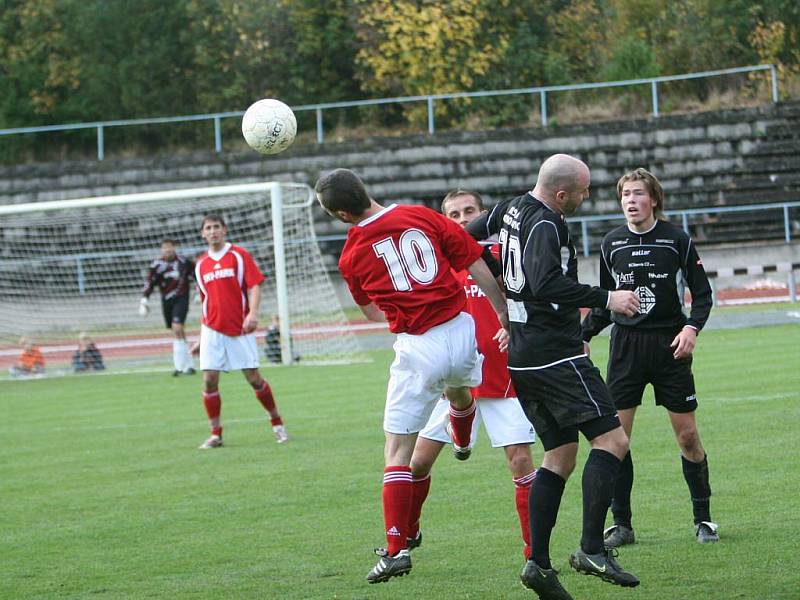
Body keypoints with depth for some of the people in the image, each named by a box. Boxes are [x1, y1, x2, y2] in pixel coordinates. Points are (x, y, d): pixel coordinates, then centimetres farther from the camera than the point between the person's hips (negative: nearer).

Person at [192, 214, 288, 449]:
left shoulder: (239, 255, 0)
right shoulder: (201, 264, 12)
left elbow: (254, 286, -7)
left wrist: (253, 313, -24)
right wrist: (201, 338, 19)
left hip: (240, 329, -3)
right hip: (212, 330, 3)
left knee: (254, 378, -3)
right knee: (209, 381, -6)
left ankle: (277, 424, 14)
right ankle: (215, 434, 4)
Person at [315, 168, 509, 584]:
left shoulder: (351, 256, -2)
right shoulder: (423, 217, 1)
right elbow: (479, 268, 1)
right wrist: (505, 316, 9)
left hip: (417, 348, -4)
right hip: (461, 331, 4)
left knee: (397, 451, 3)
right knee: (458, 391, 39)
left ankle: (396, 549, -4)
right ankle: (463, 445, 71)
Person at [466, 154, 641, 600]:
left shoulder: (513, 209, 12)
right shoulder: (545, 225, -16)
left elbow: (471, 233, 29)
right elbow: (546, 285, -29)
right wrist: (605, 299, -25)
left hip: (523, 357, 10)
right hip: (556, 356, -10)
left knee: (560, 456, 12)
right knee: (612, 440, -10)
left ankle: (539, 562, 4)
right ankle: (592, 550, -18)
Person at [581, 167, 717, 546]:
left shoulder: (677, 240, -2)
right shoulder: (611, 244, 7)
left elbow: (702, 293, 2)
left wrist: (692, 328, -15)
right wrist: (584, 335, 3)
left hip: (669, 345, -2)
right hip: (626, 344, 2)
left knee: (687, 436, -1)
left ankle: (703, 518, 13)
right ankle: (621, 525, 3)